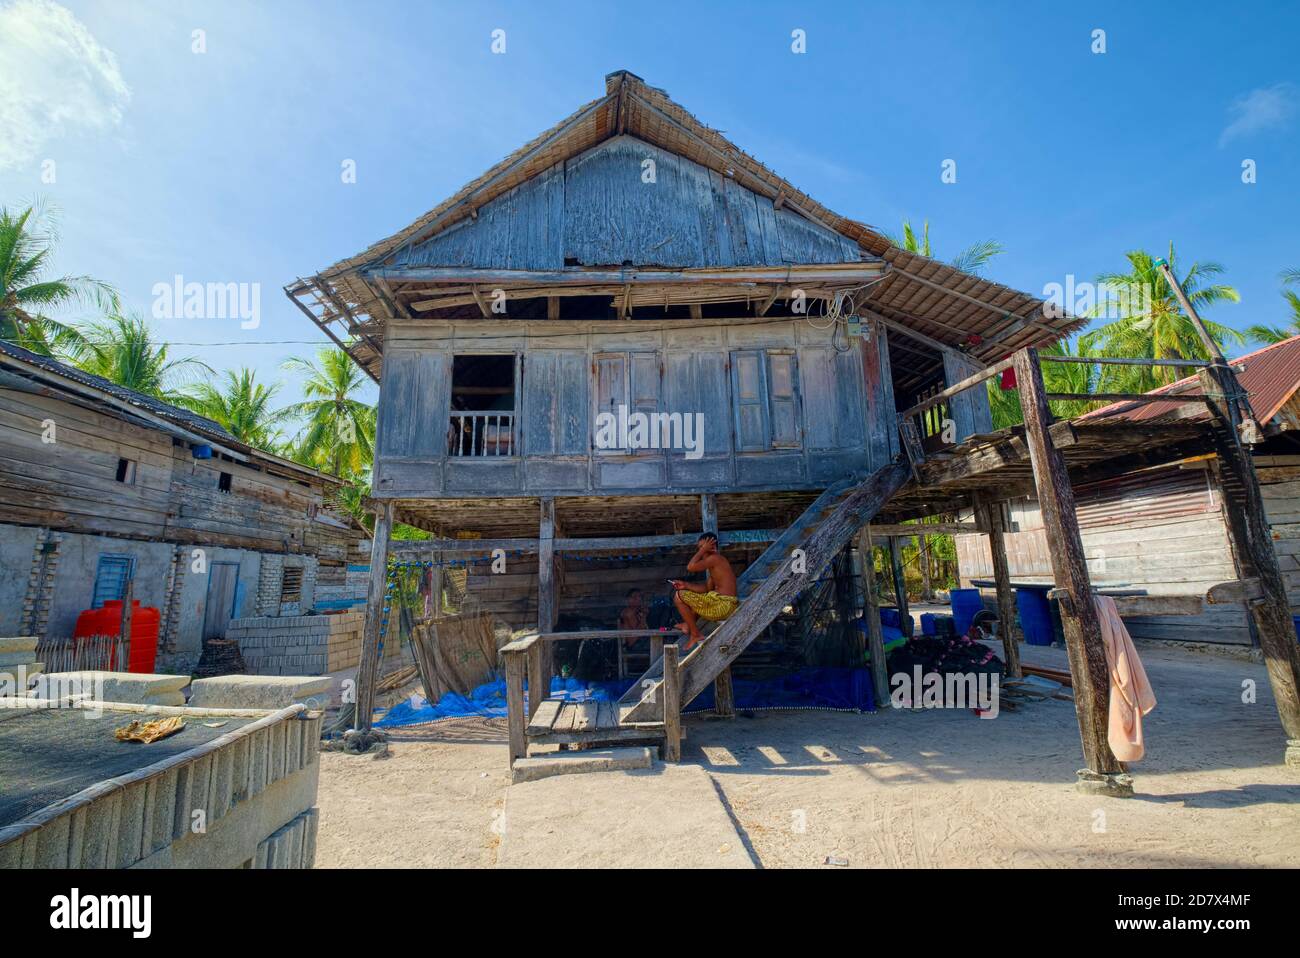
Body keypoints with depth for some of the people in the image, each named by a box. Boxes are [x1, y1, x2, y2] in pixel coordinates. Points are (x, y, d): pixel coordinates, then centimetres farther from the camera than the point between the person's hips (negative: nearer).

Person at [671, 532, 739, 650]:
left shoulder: (715, 558, -11)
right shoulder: (715, 563, 18)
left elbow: (690, 567, -17)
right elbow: (707, 588, 17)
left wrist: (703, 550, -8)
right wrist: (686, 585, 10)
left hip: (722, 606, -10)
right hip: (728, 606, 10)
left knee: (678, 596, -3)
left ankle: (695, 635, 2)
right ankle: (689, 624, 25)